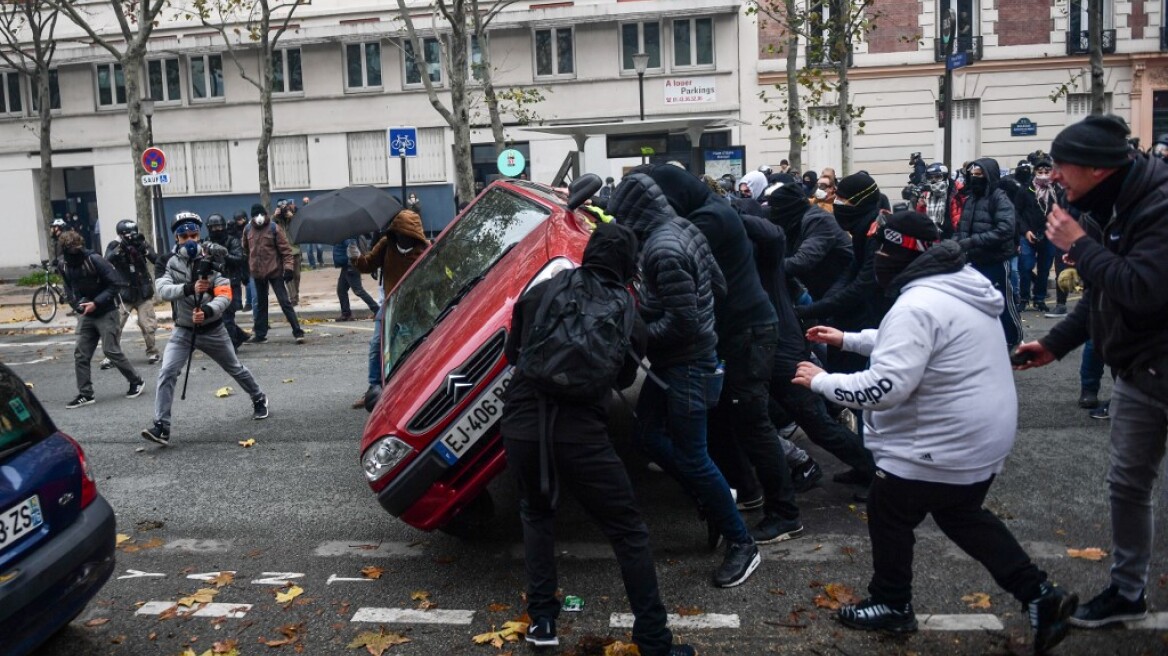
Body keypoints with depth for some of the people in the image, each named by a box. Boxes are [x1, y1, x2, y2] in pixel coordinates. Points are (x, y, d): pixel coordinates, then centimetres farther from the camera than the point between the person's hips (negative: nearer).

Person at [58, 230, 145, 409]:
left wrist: (96, 303, -20)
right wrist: (77, 303, -4)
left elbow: (116, 283, -17)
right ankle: (85, 394, 9)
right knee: (80, 354, 2)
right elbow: (69, 287, 15)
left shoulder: (94, 260, -18)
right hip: (86, 314, 6)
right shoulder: (64, 265, 0)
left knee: (111, 351, -6)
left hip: (106, 312, -6)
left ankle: (136, 382, 13)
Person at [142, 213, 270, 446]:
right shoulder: (170, 263, -7)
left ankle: (259, 399, 42)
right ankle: (161, 427, -12)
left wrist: (207, 311, -40)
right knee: (166, 373, -15)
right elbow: (163, 289, -25)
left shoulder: (211, 260, -12)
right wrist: (189, 288, -43)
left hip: (212, 330, -1)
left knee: (235, 369, 17)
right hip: (183, 331, 1)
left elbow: (225, 296, -21)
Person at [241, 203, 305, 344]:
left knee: (284, 301, -6)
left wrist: (288, 266, -17)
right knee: (261, 303, 14)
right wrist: (246, 268, 21)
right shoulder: (248, 230, 4)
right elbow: (245, 250, 17)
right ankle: (260, 334, 22)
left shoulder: (273, 228, -8)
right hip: (257, 273, 4)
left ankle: (297, 332, -4)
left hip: (275, 271, -4)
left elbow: (285, 248, -9)